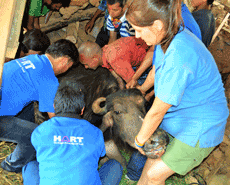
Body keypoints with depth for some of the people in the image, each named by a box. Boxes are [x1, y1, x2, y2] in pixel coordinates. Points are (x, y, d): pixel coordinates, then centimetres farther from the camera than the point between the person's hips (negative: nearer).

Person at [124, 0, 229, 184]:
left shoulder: (178, 60, -37)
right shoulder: (171, 35, -9)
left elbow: (157, 112, -25)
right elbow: (157, 68, 14)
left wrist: (139, 141, -9)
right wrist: (142, 88, 31)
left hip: (200, 128, -8)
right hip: (182, 112, 8)